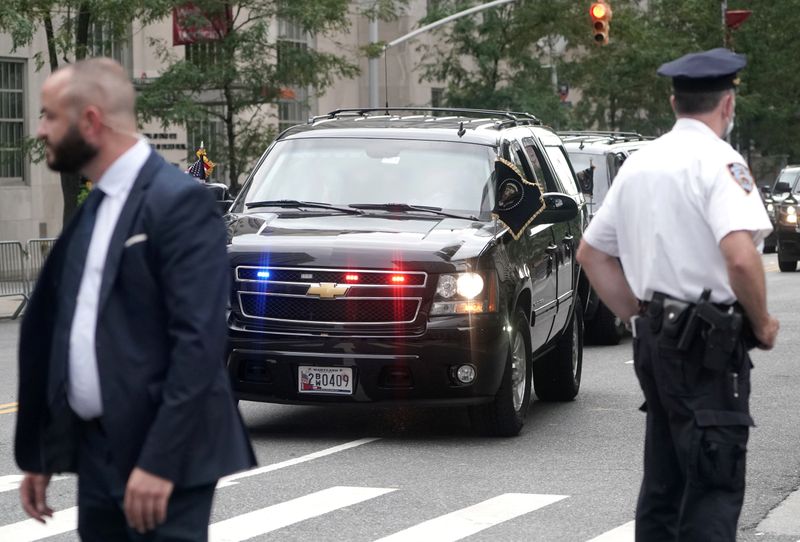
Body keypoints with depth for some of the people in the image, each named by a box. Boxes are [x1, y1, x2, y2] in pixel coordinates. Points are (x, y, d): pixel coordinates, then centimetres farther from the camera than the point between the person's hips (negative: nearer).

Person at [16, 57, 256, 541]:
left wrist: (160, 461, -23)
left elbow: (199, 339, -19)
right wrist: (37, 453, 17)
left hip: (163, 456, -8)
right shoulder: (85, 210, 14)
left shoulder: (180, 200, -11)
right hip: (94, 454, 8)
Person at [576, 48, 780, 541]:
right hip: (709, 344, -8)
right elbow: (740, 256, -26)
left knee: (663, 481, 15)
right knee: (715, 485, -7)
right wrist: (762, 322, -10)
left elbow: (591, 253, 20)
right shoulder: (719, 161, -12)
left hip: (655, 335, 8)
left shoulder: (639, 164, 13)